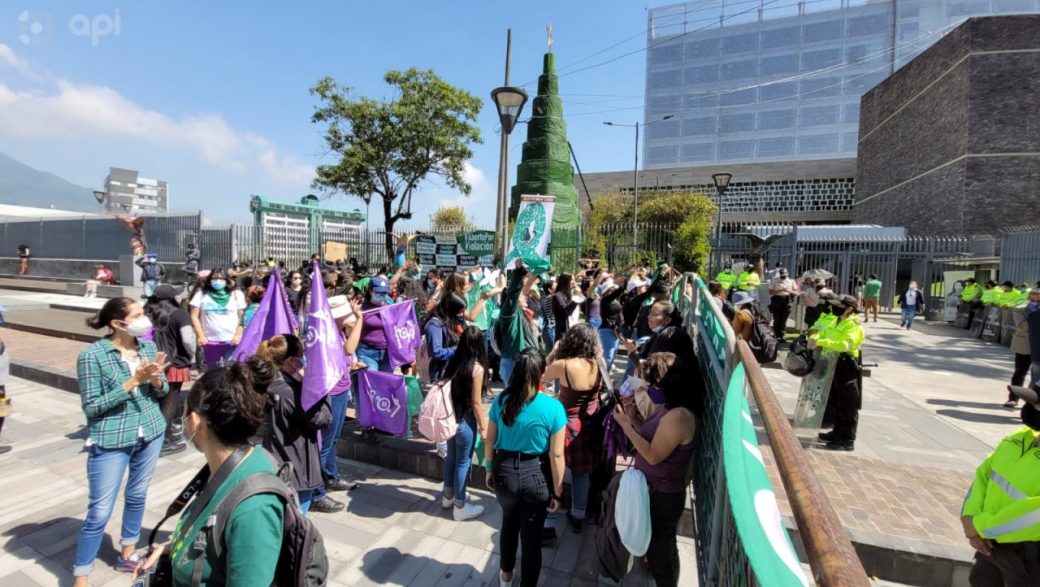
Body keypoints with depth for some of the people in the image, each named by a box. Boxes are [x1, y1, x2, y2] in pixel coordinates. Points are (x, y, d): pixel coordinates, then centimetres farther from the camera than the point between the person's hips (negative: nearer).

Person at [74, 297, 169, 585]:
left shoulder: (149, 346, -2)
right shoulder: (92, 355, -15)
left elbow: (163, 391, 4)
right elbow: (91, 407, -15)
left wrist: (155, 379, -17)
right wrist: (133, 382, -23)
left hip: (150, 433, 5)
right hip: (110, 441, -5)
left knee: (137, 496, 19)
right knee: (99, 512, 3)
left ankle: (127, 554, 39)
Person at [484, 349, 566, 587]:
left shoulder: (501, 401, -9)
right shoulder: (553, 407, -18)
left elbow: (489, 442, 1)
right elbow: (556, 456, -14)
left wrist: (490, 470, 17)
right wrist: (557, 492, -3)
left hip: (504, 471, 4)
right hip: (535, 475, -3)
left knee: (509, 523, 30)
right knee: (532, 536, 17)